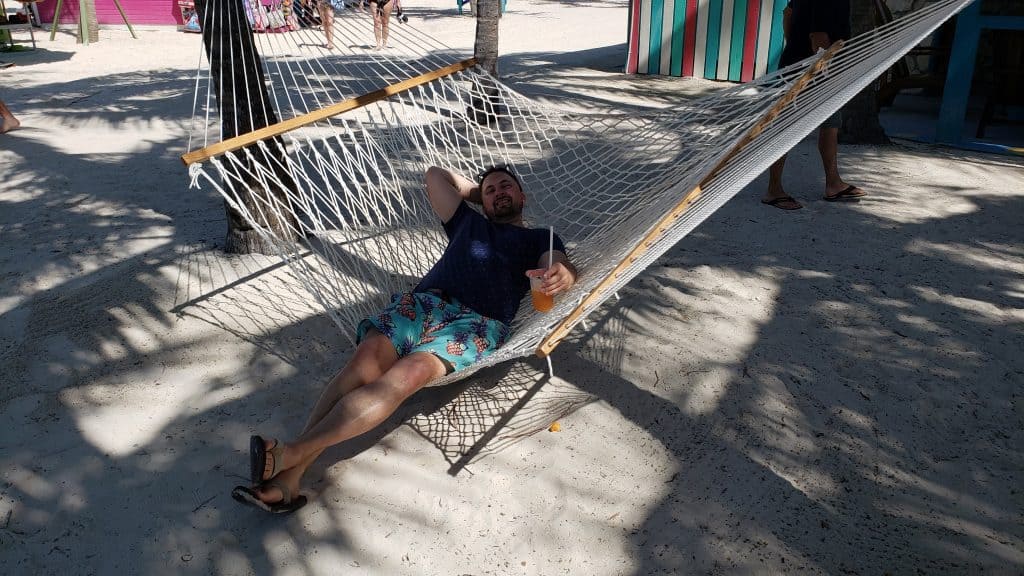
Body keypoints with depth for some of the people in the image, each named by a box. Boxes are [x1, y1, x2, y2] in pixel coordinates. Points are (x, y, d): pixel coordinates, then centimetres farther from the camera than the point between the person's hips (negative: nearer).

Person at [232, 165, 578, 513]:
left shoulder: (540, 239, 25)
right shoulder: (468, 222, 36)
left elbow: (564, 270, 3)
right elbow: (435, 174, 44)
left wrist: (561, 275, -21)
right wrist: (478, 194, 45)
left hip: (481, 320, -3)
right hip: (426, 299, 4)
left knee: (410, 373, -33)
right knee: (367, 357, -28)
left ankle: (289, 455, -38)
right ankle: (289, 478, -36)